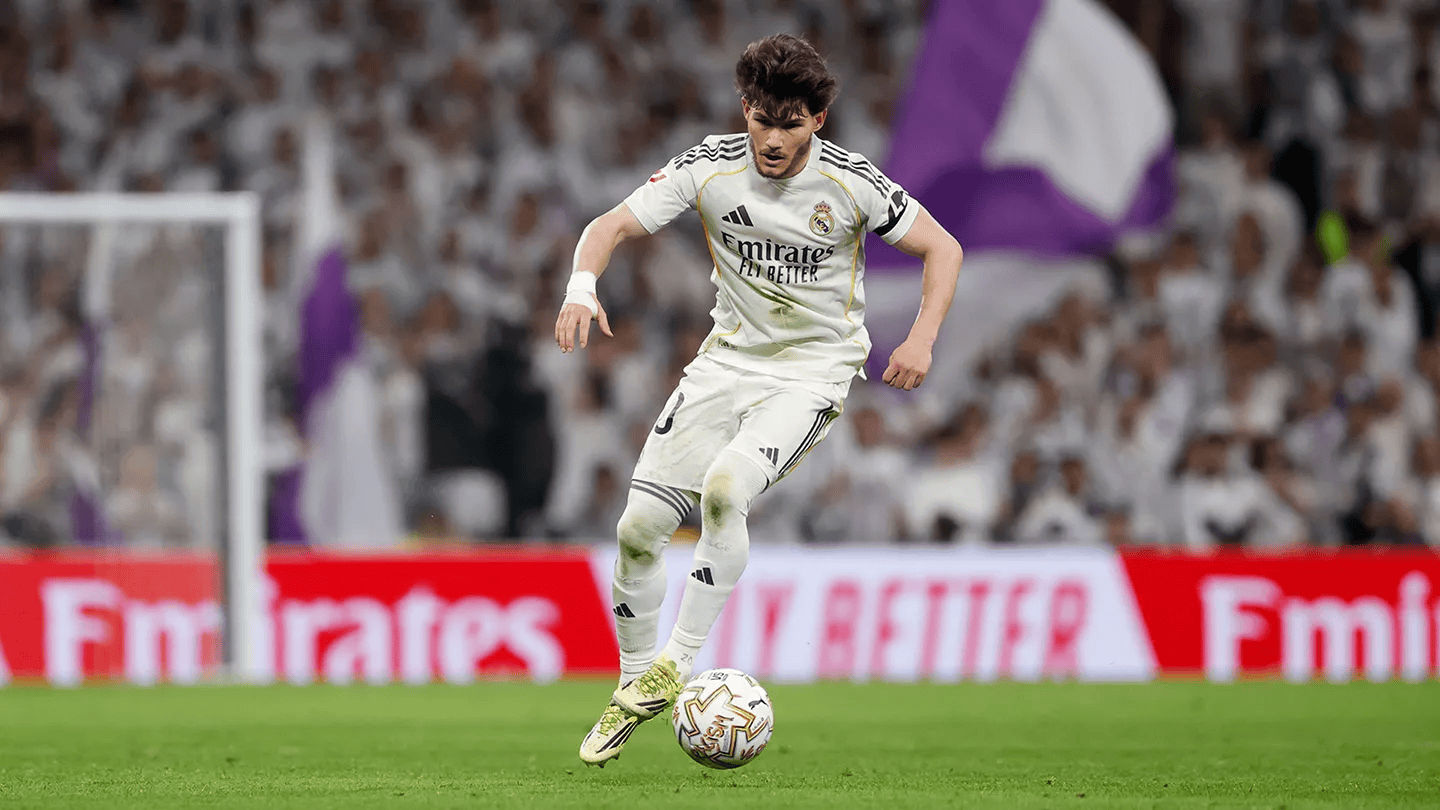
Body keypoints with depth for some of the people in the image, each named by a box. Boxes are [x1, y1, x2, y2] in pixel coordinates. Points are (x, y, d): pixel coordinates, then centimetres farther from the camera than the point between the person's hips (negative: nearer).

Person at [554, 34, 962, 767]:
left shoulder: (851, 183, -13)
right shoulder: (710, 168, -9)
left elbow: (941, 248, -2)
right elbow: (613, 225, -7)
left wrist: (922, 337, -17)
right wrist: (582, 286, -29)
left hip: (812, 370, -4)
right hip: (728, 359, 4)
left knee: (724, 487, -31)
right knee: (638, 528, -4)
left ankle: (679, 665, -20)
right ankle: (634, 687, 18)